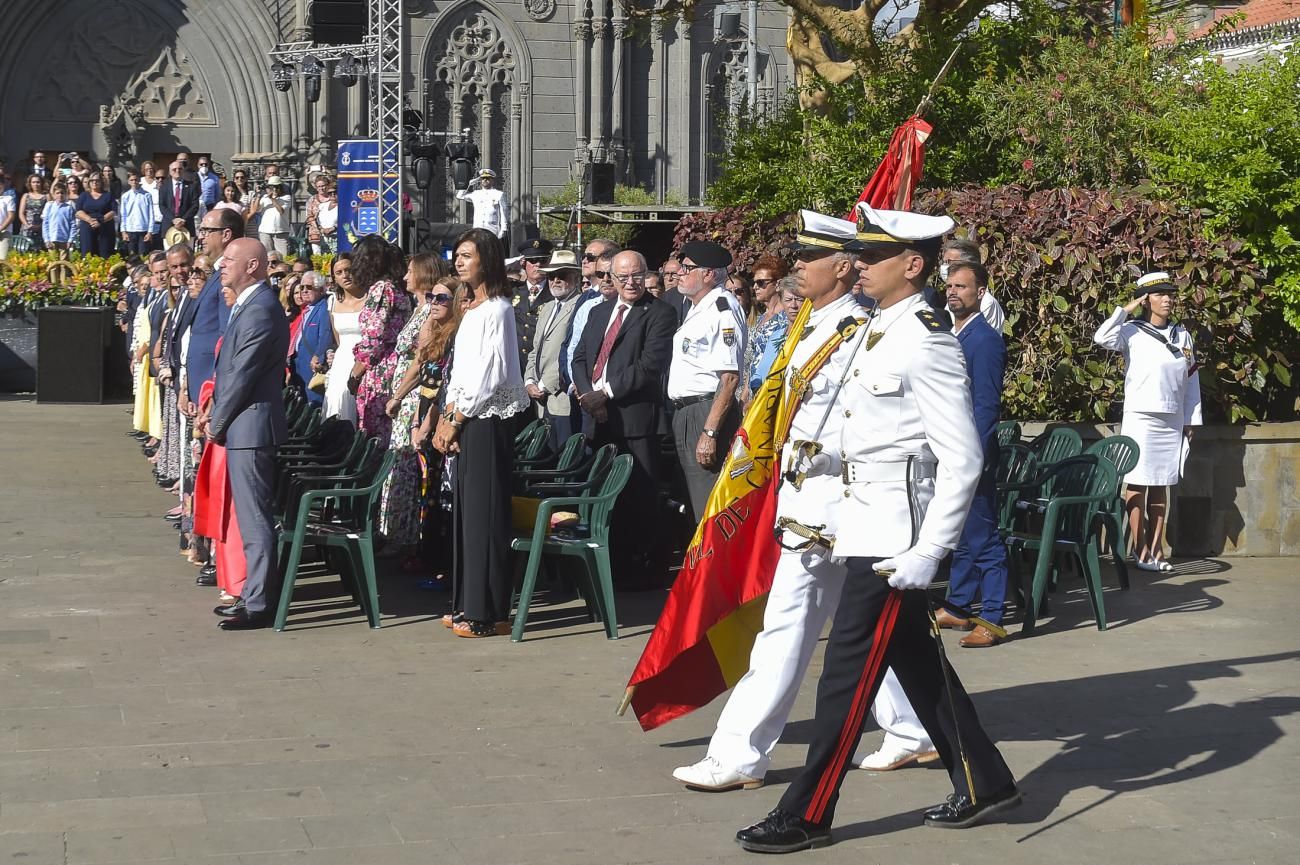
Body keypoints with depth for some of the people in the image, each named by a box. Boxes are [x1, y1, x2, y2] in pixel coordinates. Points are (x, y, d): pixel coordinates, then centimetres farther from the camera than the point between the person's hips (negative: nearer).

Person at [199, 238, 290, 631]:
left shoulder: (260, 309, -17)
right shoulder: (247, 305, 16)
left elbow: (243, 375, -18)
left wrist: (217, 423, -8)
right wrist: (215, 416, 11)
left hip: (250, 426, -10)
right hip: (241, 427, 10)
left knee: (255, 520, -6)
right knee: (250, 518, 15)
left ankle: (258, 605, -2)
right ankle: (253, 595, 23)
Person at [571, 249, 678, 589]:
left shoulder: (659, 315, -3)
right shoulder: (598, 313, 20)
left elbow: (650, 365, -14)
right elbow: (579, 358, 15)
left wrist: (606, 392, -15)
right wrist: (587, 394, -4)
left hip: (635, 417, -6)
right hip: (599, 417, 6)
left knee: (639, 496, -3)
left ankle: (645, 569, 4)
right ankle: (615, 564, 16)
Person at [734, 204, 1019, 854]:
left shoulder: (927, 343, -17)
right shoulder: (875, 331, 11)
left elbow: (962, 459, -20)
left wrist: (929, 552, -23)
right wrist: (826, 458, 5)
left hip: (893, 538, -10)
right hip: (866, 526, 10)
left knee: (848, 669, -3)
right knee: (915, 661, 16)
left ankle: (806, 815, 5)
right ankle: (984, 782, 29)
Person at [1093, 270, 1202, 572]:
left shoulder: (1183, 334, 10)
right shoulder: (1132, 331, -4)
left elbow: (1192, 380, 12)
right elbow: (1101, 338, -24)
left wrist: (1191, 420, 9)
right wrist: (1126, 309, -16)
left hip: (1173, 421, 5)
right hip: (1140, 418, -5)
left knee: (1160, 485, 9)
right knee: (1137, 483, -3)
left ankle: (1156, 548, 13)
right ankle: (1140, 550, 0)